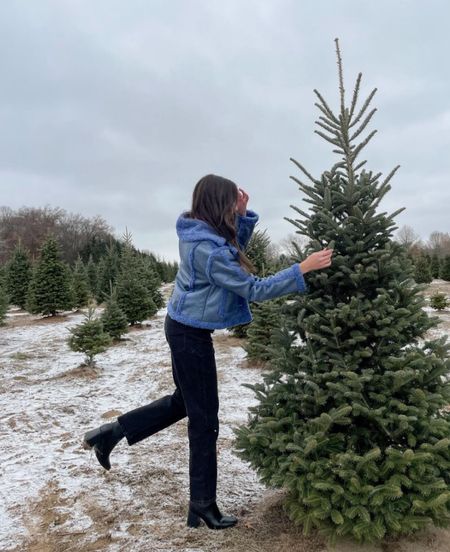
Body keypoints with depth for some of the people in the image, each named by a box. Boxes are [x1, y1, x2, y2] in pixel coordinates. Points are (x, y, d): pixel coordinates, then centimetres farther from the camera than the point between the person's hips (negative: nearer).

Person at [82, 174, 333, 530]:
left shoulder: (197, 231, 3)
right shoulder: (208, 250, -27)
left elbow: (235, 248, 16)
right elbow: (253, 290, -23)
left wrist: (243, 214, 1)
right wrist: (302, 269, -21)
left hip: (183, 327, 10)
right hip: (192, 334, -10)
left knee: (184, 401, 24)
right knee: (204, 419, 4)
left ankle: (111, 433, 33)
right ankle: (203, 504, 21)